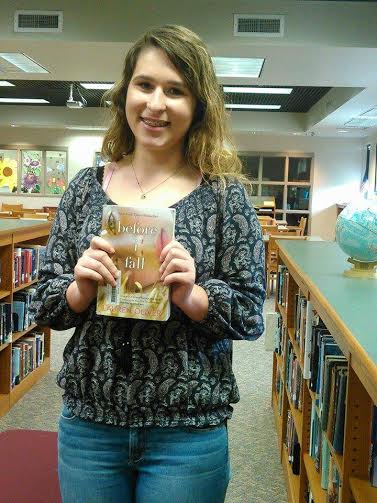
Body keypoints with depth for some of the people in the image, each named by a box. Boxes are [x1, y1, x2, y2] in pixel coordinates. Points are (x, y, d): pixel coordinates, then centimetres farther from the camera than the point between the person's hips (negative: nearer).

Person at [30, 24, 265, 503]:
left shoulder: (225, 194, -6)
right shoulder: (86, 187, 1)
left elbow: (250, 315, -4)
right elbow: (44, 305, 4)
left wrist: (191, 296, -22)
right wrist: (80, 288, -17)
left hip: (187, 434, -2)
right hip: (87, 424, 3)